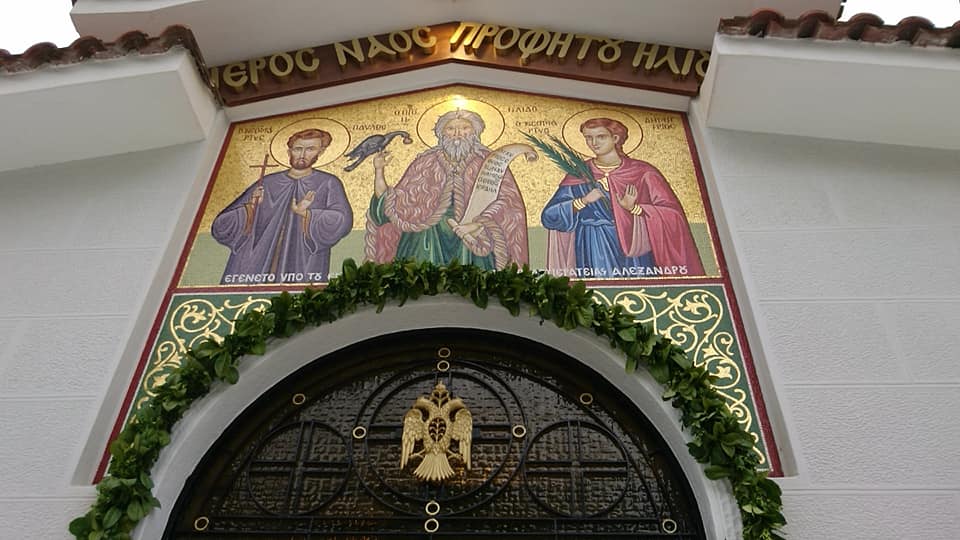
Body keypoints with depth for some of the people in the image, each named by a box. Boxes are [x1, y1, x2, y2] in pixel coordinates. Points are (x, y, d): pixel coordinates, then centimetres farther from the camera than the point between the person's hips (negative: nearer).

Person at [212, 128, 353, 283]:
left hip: (302, 269, -2)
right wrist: (250, 207, -10)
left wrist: (304, 213, -16)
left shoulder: (328, 184, 4)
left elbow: (343, 221, -13)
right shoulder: (267, 183, 9)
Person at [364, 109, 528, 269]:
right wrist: (379, 171, -2)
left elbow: (506, 201, -8)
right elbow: (392, 204, 10)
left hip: (472, 240, -1)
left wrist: (477, 224, -22)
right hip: (427, 239, 2)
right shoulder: (425, 163, 11)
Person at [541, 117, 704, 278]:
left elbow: (671, 214, -3)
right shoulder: (578, 175, 5)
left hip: (635, 250, 0)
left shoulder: (642, 172, 1)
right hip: (595, 253, 1)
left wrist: (634, 208, -17)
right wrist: (583, 201, -16)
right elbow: (549, 216, -2)